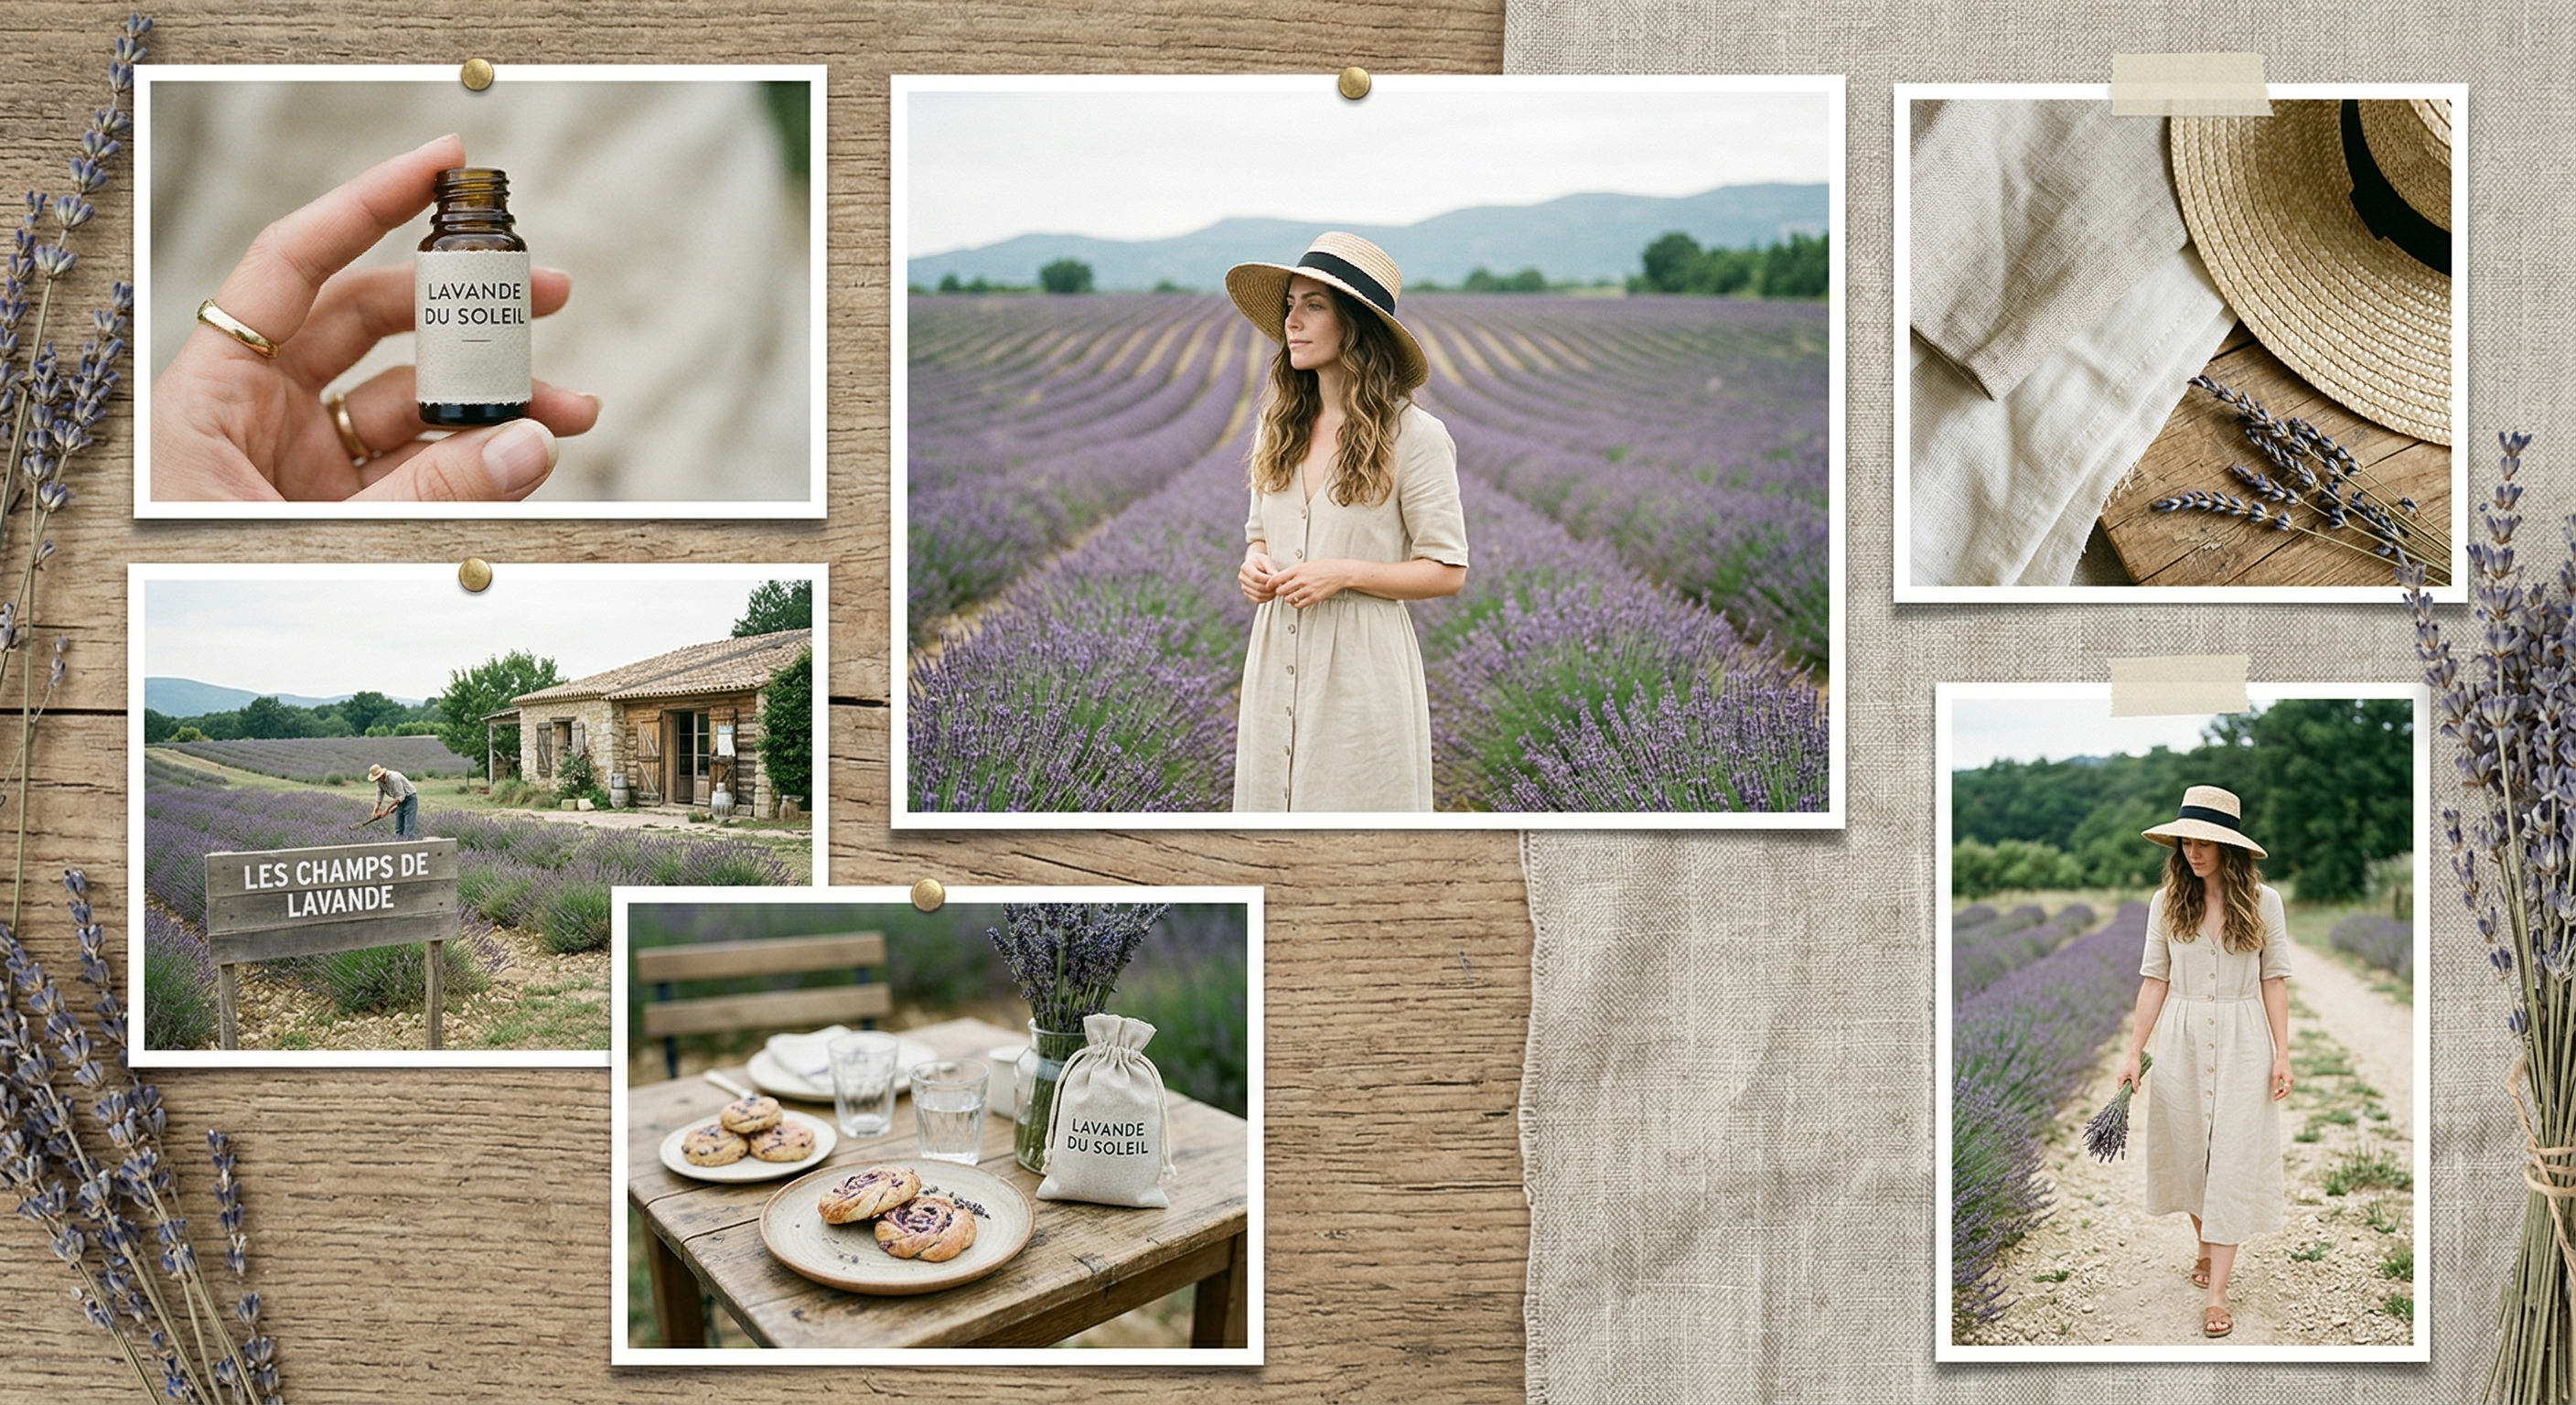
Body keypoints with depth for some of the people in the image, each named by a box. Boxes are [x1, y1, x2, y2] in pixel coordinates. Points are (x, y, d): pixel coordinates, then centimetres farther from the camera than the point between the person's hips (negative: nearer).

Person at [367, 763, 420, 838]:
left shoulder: (394, 778, -28)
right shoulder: (380, 781, -2)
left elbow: (401, 797, -27)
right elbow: (379, 796, 3)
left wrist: (388, 808, -23)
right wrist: (375, 811, -7)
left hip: (410, 799, -9)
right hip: (400, 801, 9)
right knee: (398, 830, 5)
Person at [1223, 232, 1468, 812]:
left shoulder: (1413, 435, -8)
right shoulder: (1279, 427, 9)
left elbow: (1447, 572, -7)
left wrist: (1345, 573, -18)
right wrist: (1254, 567, -2)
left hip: (1362, 671, -5)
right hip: (1278, 667, 5)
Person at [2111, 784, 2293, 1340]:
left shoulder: (2262, 902, -4)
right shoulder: (2167, 902, 0)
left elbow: (2274, 980, -1)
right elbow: (2154, 979, 3)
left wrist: (2281, 1055, -4)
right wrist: (2135, 1053, 0)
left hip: (2242, 1041, -2)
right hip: (2180, 1040, 2)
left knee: (2232, 1159, -4)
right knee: (2188, 1149, 11)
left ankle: (2216, 1292, -4)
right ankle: (2207, 1247, 36)